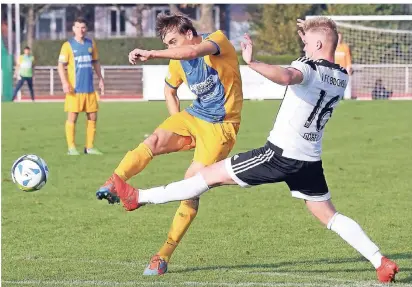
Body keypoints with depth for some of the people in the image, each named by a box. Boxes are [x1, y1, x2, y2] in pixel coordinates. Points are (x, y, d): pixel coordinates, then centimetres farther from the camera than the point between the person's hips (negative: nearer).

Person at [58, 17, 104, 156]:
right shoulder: (68, 45, -3)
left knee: (92, 117, 5)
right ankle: (71, 148, 2)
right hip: (74, 88, -5)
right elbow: (61, 65, -6)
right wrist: (64, 82, -17)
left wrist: (100, 79, 13)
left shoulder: (91, 44, 11)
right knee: (72, 117, -3)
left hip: (89, 88, 5)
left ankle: (89, 147, 13)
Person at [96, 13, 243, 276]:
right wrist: (177, 124, 13)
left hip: (221, 125, -6)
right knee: (155, 141, -24)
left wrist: (151, 54, -45)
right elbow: (170, 89, 26)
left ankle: (164, 256, -9)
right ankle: (114, 183, -41)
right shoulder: (178, 63, 5)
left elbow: (194, 52, -38)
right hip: (194, 116, 6)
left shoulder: (218, 39, -15)